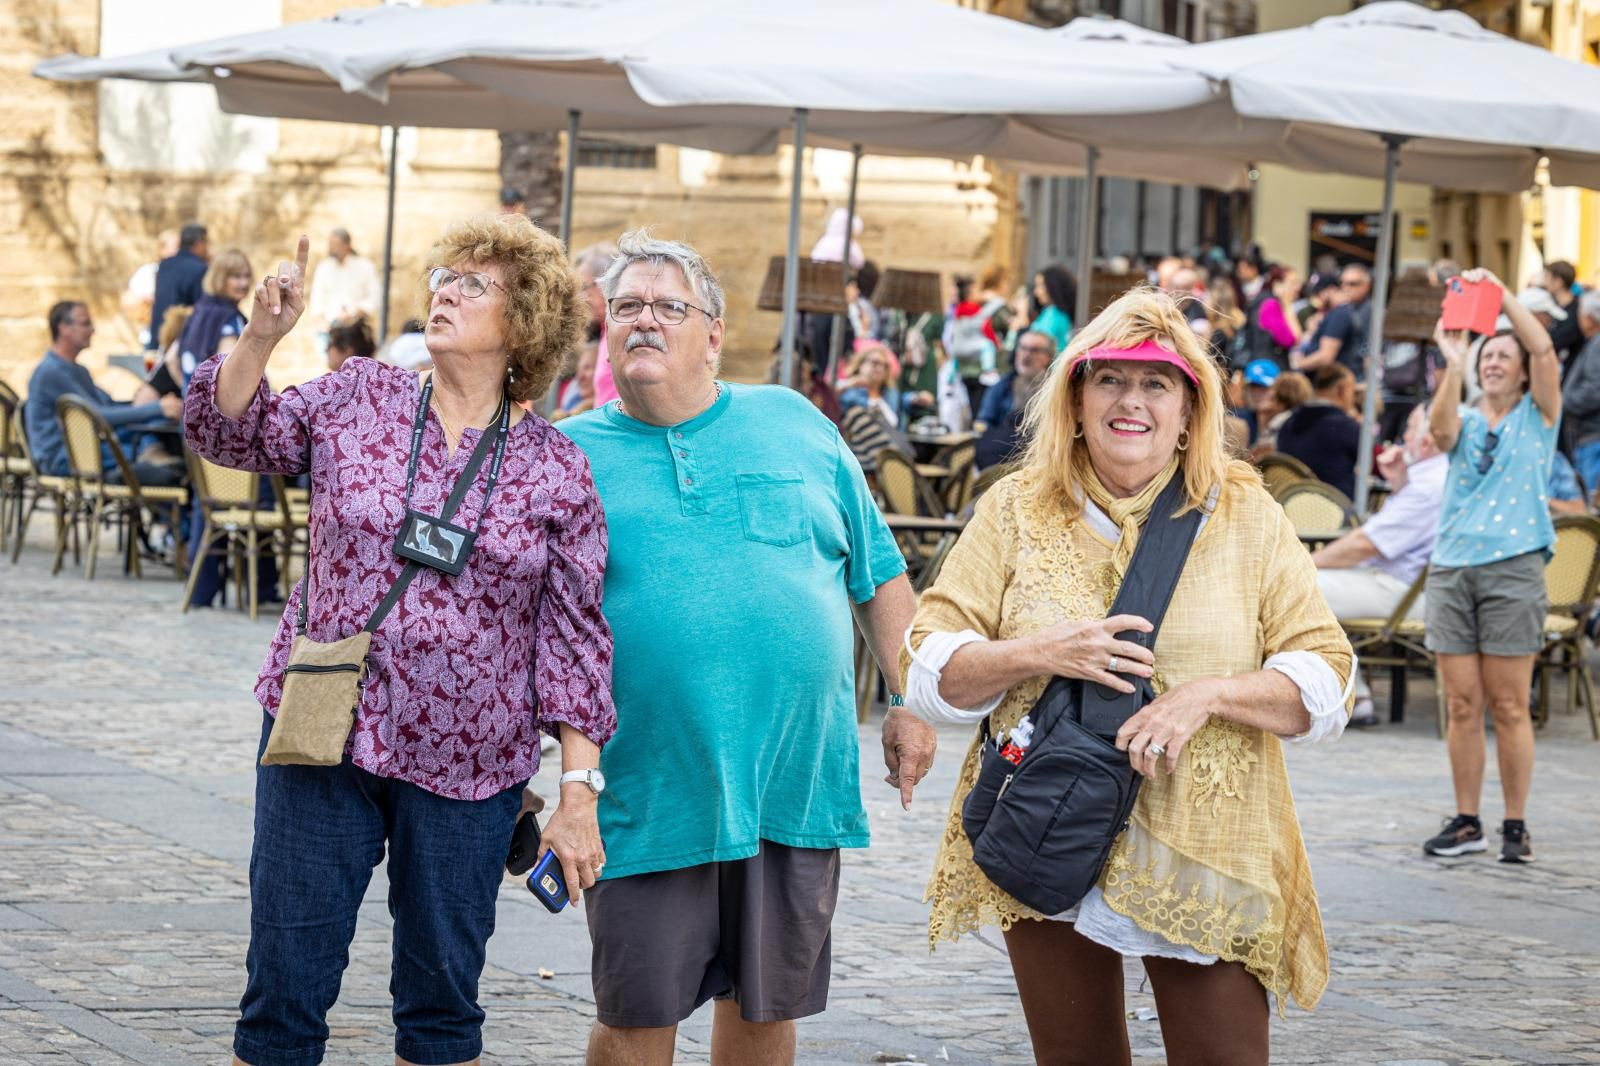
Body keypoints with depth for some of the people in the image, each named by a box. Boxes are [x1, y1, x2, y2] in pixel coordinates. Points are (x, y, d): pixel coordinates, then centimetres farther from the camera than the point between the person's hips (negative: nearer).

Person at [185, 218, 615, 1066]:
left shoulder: (556, 471, 0)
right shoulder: (356, 402, 3)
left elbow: (574, 640, 0)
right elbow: (225, 432, 9)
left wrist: (579, 791, -4)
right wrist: (261, 336, -9)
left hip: (467, 767, 0)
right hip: (321, 741, 0)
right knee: (284, 990, 2)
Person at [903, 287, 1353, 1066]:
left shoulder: (1246, 518, 4)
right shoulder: (1016, 511, 5)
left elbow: (1325, 685, 0)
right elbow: (929, 673, 1)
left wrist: (1211, 693, -17)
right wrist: (1041, 655, -16)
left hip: (1205, 859, -1)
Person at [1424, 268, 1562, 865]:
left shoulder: (1537, 415, 9)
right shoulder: (1465, 421, 14)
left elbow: (1544, 349, -7)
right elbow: (1440, 430, -10)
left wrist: (1500, 293, -8)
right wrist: (1453, 362, -20)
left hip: (1513, 568, -3)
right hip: (1452, 566, 3)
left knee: (1508, 706, -2)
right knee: (1462, 706, 2)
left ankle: (1516, 826, 4)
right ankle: (1466, 822, 9)